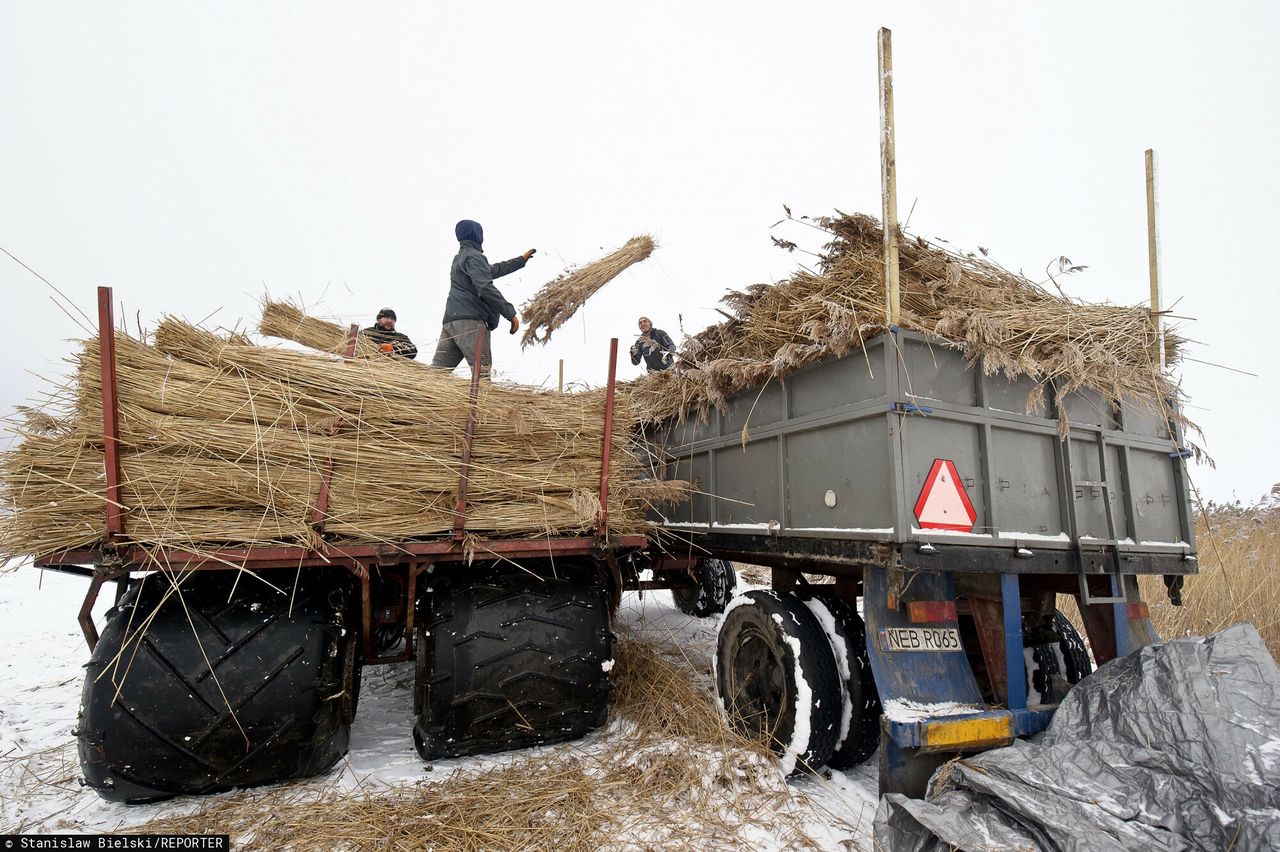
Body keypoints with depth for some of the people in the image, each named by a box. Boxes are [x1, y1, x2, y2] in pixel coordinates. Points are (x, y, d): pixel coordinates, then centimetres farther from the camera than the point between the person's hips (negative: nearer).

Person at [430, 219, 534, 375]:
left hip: (450, 321, 9)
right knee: (482, 371, -19)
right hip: (470, 321, -9)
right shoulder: (473, 256, 0)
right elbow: (485, 287, -15)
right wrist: (511, 313, -13)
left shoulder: (459, 258, 31)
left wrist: (521, 260, 50)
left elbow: (492, 270, 42)